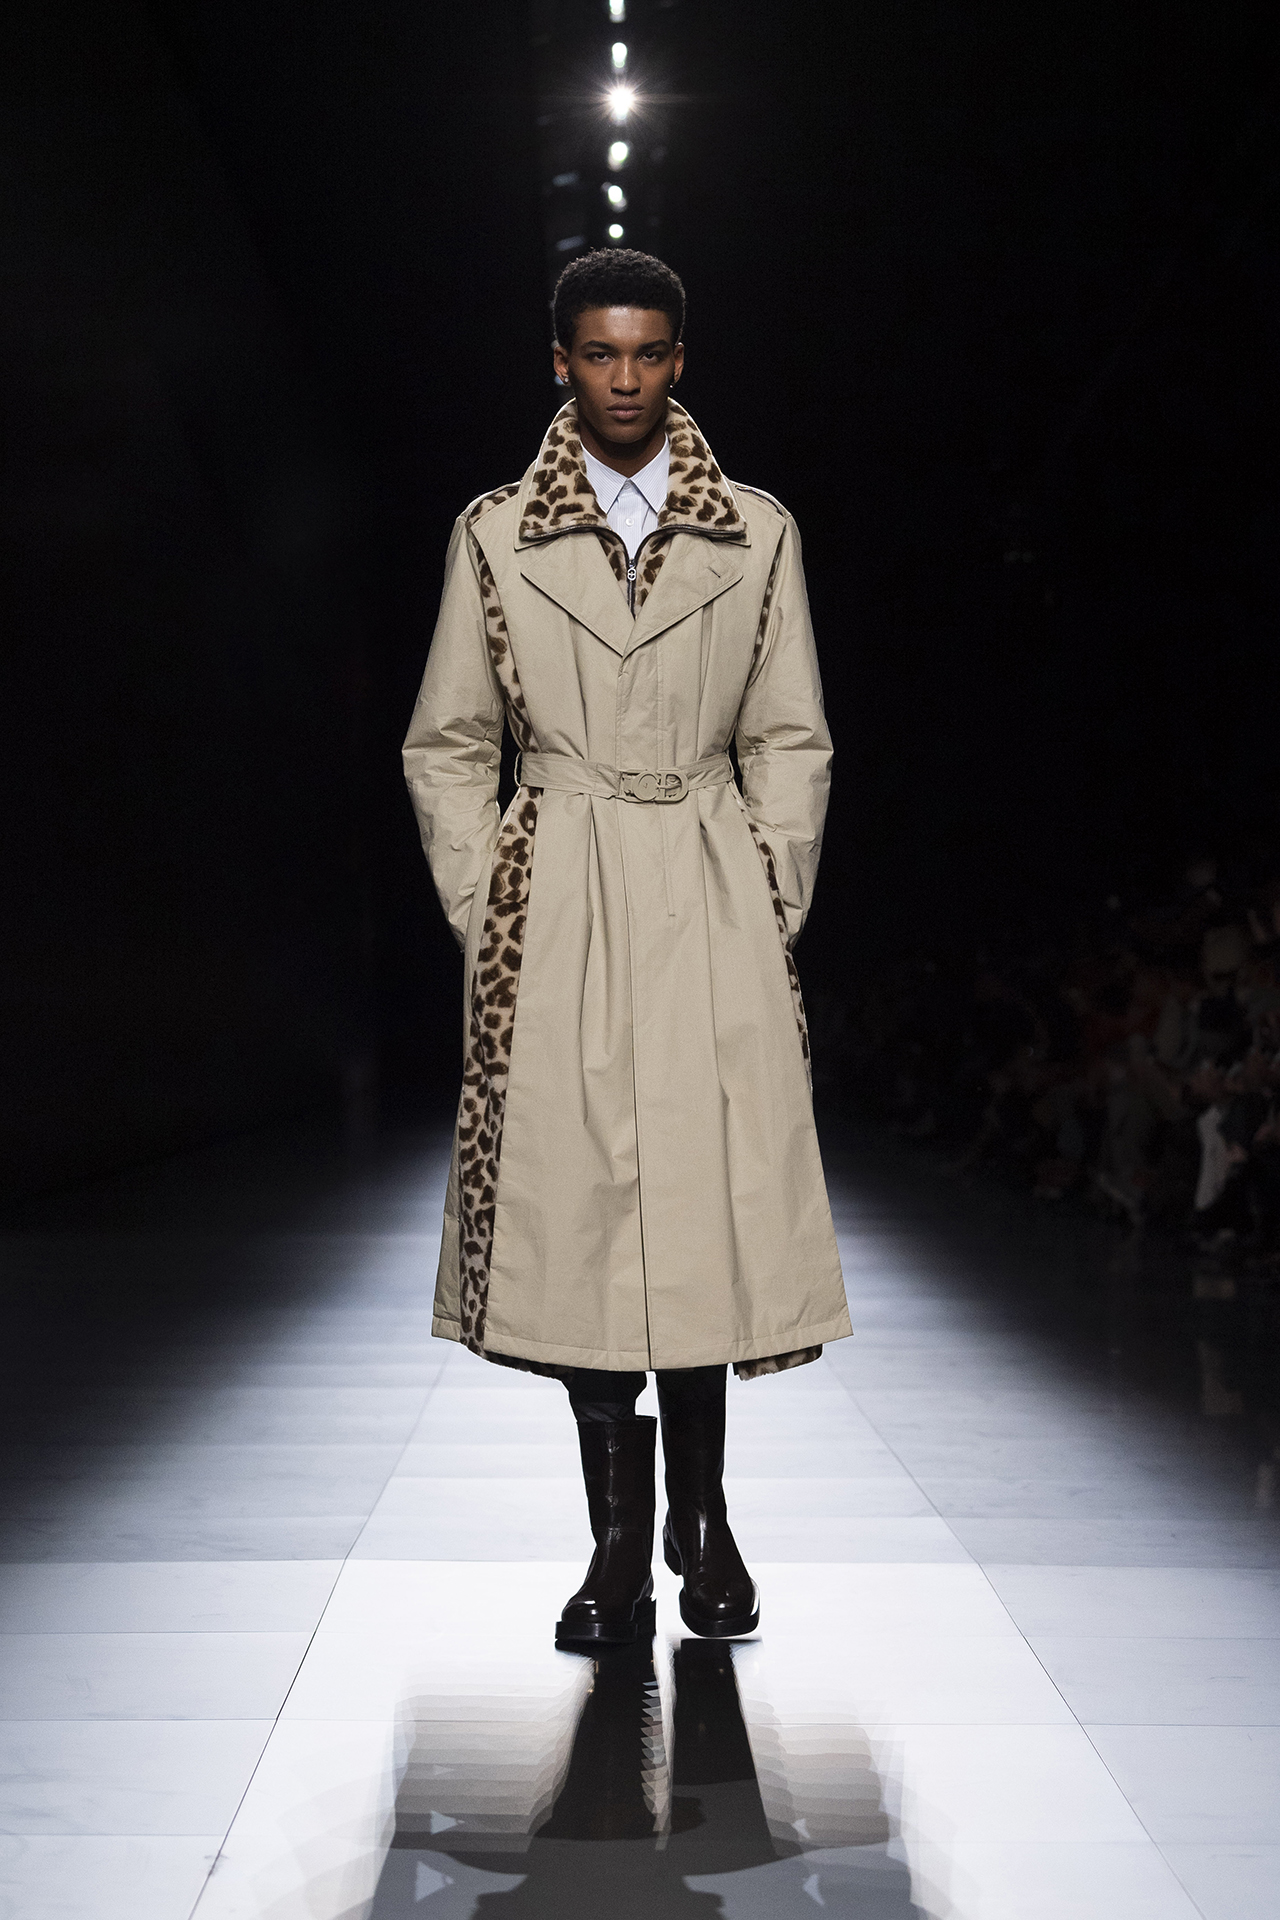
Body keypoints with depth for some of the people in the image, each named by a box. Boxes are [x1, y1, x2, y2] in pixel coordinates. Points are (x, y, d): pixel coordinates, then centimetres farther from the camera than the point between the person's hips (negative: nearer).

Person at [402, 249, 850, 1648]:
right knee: (577, 1215, -2)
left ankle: (700, 1520, 14)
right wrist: (485, 911, 3)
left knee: (711, 1205, -3)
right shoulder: (494, 538, 7)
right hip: (556, 918, 0)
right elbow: (445, 747, 10)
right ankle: (621, 1543, 8)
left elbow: (792, 742, 11)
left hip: (712, 910, 0)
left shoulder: (758, 536, 8)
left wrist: (771, 904, 4)